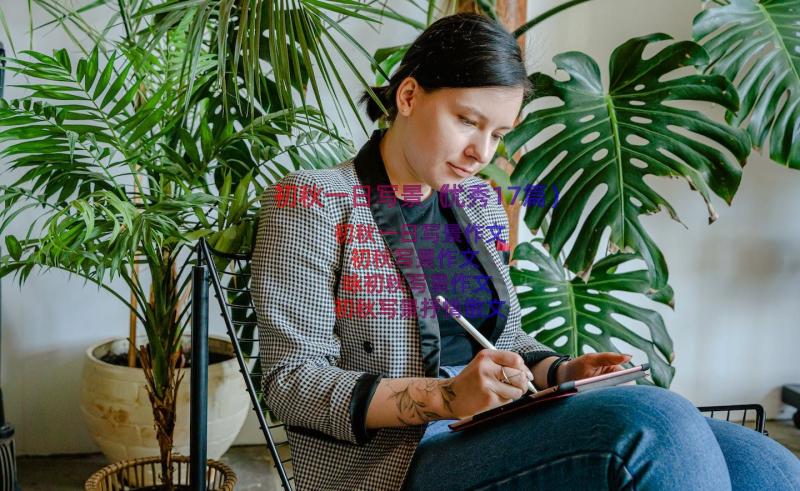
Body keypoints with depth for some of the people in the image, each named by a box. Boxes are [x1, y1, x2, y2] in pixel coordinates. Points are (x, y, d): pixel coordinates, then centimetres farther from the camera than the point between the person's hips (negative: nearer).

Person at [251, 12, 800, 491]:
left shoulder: (480, 204, 15)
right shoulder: (311, 203, -4)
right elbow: (291, 381, -10)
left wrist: (559, 372, 0)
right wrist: (444, 397, -22)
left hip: (500, 436, 6)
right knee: (652, 423, -30)